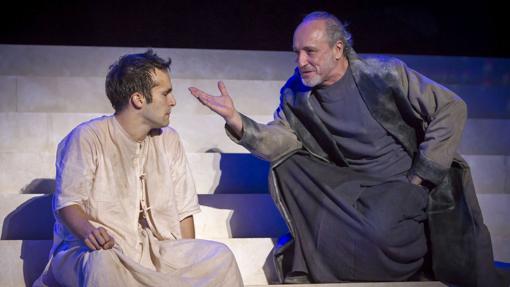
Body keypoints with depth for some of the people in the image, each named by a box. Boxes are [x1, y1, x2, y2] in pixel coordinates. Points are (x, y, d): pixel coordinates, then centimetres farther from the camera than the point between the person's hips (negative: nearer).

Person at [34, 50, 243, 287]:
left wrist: (188, 263, -2)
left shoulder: (169, 140, 13)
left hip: (157, 253, 5)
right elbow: (67, 203, -12)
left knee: (220, 256, -18)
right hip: (103, 249, -5)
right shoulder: (88, 137, -5)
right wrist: (89, 232, -33)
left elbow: (183, 209, 11)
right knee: (101, 263, -40)